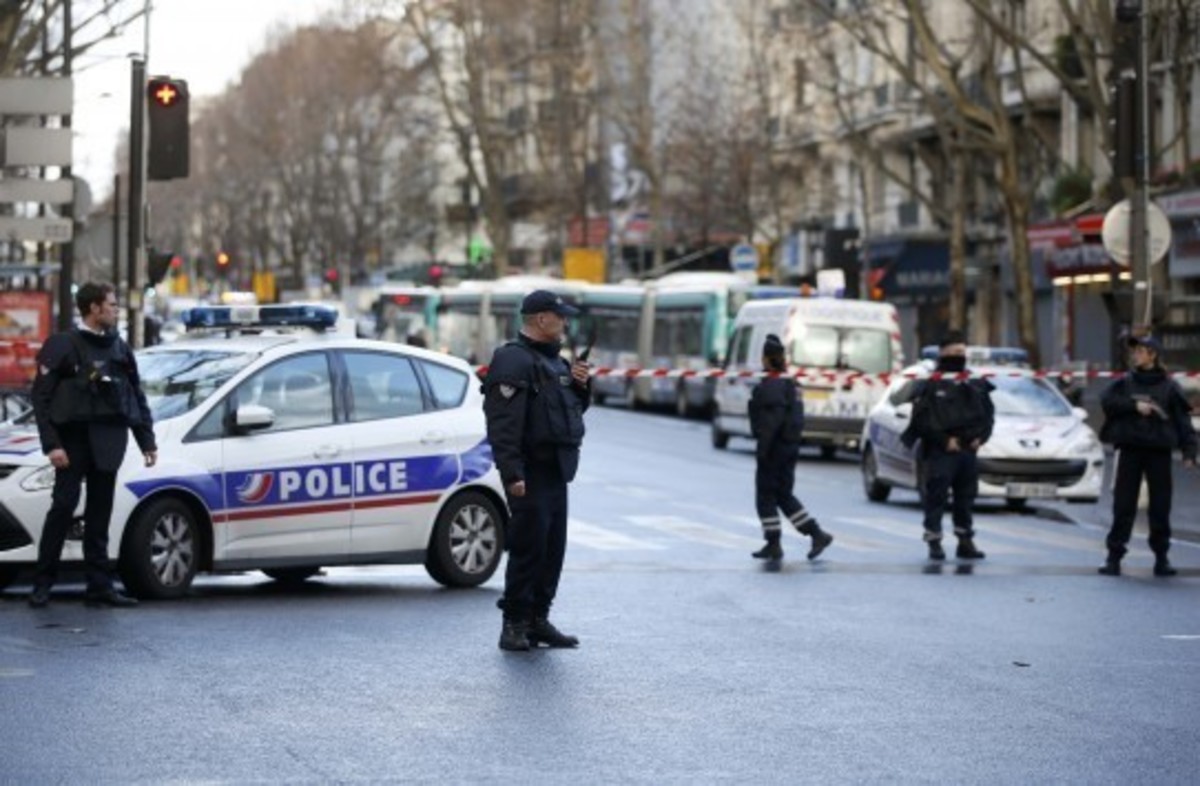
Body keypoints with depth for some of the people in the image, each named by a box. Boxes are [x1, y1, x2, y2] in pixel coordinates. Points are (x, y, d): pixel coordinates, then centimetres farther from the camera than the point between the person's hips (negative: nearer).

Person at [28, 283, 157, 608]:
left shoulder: (119, 348, 14)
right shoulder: (62, 346, -3)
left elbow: (137, 397, 17)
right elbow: (41, 397, -6)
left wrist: (147, 441, 10)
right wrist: (51, 444, -14)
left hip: (108, 443, 5)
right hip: (74, 439, -5)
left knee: (100, 514, 7)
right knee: (63, 507, -8)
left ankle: (100, 585, 8)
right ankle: (43, 584, -2)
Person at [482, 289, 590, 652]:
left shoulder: (554, 361, 19)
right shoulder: (513, 361, -12)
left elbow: (573, 408, 30)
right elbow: (503, 423, -20)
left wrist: (581, 385, 9)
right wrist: (512, 473, -27)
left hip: (556, 472, 10)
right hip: (531, 473, -10)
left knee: (552, 549, 11)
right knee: (528, 547, -9)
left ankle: (538, 618, 19)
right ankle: (515, 623, -3)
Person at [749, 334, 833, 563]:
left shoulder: (771, 385, -16)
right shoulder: (788, 383, 14)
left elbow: (773, 419, -23)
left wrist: (762, 448, -22)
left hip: (774, 447, -9)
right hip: (789, 446, 9)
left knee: (765, 496, 0)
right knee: (784, 496, 14)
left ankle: (773, 545, 3)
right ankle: (817, 534, 9)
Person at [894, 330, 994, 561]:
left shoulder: (975, 387, 13)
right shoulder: (930, 387, -4)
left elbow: (988, 415, 14)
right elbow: (921, 421, -11)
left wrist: (979, 438, -3)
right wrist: (945, 440, -17)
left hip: (968, 452, 5)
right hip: (939, 453, -5)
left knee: (966, 499, 10)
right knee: (936, 498, -6)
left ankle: (965, 543, 18)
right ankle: (934, 543, -1)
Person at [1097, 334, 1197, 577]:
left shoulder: (1169, 386, 3)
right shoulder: (1125, 383, 9)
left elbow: (1183, 420, 1)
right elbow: (1107, 401, -4)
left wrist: (1189, 451, -8)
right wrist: (1134, 406, -15)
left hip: (1159, 451, -1)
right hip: (1130, 450, 1)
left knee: (1161, 507, 3)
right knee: (1123, 506, -1)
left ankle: (1161, 557, 12)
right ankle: (1114, 555, 2)